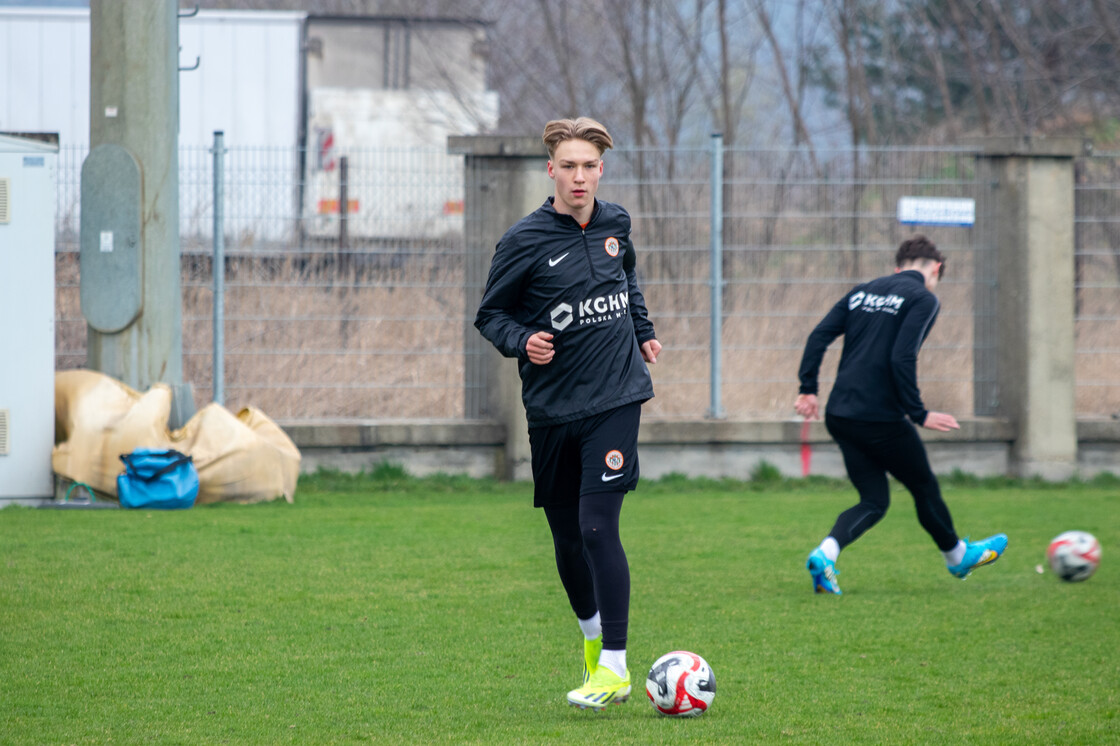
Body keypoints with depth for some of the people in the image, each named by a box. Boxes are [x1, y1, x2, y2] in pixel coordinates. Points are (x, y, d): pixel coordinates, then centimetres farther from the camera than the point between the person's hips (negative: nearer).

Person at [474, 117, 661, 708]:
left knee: (598, 526, -14)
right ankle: (592, 632, 37)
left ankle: (614, 667, -13)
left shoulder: (614, 223, 3)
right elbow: (491, 314, 0)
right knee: (566, 534, 9)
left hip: (615, 399, 0)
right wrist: (521, 342, -18)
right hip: (552, 408, 0)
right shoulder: (525, 241, -7)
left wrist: (644, 330, 23)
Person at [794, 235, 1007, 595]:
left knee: (874, 501, 12)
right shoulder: (923, 299, -5)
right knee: (925, 488, 16)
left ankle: (825, 554, -12)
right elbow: (902, 358, -18)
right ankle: (959, 556, 36)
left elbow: (819, 336, 7)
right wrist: (919, 414, -15)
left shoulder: (862, 292, 15)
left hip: (839, 416, 6)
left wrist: (808, 388, 8)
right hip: (881, 417, -6)